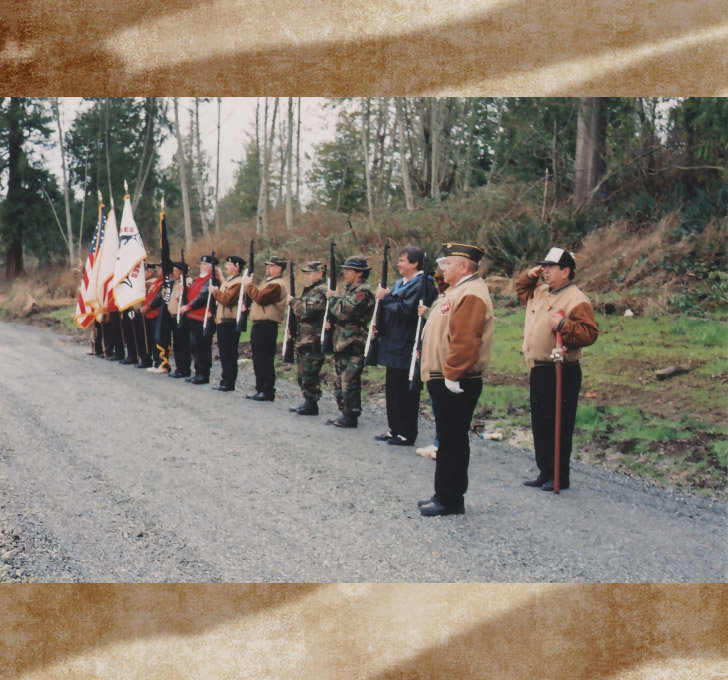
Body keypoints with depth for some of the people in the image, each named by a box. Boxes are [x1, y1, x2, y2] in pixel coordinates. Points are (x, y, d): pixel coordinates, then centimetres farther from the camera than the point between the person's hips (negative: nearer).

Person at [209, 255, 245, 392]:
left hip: (230, 322, -10)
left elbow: (227, 299, -22)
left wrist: (215, 291, -11)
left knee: (229, 354, -7)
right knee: (224, 354, 13)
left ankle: (229, 384, -4)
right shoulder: (227, 281, 21)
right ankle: (225, 381, 18)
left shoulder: (238, 283, -13)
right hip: (222, 321, 10)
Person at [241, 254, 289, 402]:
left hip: (266, 327, -11)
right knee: (259, 360, 13)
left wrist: (249, 285, -10)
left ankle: (268, 392, -4)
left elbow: (260, 297, -23)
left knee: (265, 360, -8)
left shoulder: (277, 284, -14)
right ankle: (261, 390, 19)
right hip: (260, 326, 11)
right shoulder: (272, 283, 22)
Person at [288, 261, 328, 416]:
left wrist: (292, 301, -10)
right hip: (303, 339, 11)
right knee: (303, 374, 14)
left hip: (313, 340, -11)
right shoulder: (309, 290, 20)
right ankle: (307, 402, 21)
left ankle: (312, 404, -2)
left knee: (309, 374, -7)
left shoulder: (321, 291, -13)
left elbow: (307, 310, -25)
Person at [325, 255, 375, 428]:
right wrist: (331, 321, 2)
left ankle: (351, 417, -2)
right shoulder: (350, 289, 18)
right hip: (342, 341, 10)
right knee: (340, 381, 13)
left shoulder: (363, 291, -13)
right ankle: (345, 414, 19)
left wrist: (333, 297, -5)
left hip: (353, 343, -10)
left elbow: (344, 310, -22)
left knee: (349, 382, -8)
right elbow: (341, 312, 23)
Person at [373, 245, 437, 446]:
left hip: (406, 348, -10)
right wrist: (380, 325, 2)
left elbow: (404, 310, -24)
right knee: (392, 390, 15)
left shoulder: (421, 285, -14)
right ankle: (394, 429, 25)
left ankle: (406, 434, 5)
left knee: (405, 392, -3)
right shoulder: (400, 284, 16)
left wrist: (385, 298, -14)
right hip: (393, 346, 10)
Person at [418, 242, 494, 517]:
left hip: (456, 384, -11)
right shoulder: (459, 291, 17)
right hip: (445, 381, 11)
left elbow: (465, 341, -26)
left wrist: (452, 376, -24)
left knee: (452, 442, -3)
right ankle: (445, 495, 24)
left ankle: (450, 501, 4)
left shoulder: (471, 295, -18)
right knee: (449, 440, 15)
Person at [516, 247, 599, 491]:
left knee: (559, 427, -1)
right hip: (538, 370, 9)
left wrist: (563, 325, -30)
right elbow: (522, 290, 35)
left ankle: (559, 478, 8)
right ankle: (545, 473, 24)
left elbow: (590, 334, -19)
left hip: (561, 373, -9)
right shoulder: (540, 292, 13)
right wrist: (529, 276, 16)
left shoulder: (577, 300, -12)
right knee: (540, 425, 14)